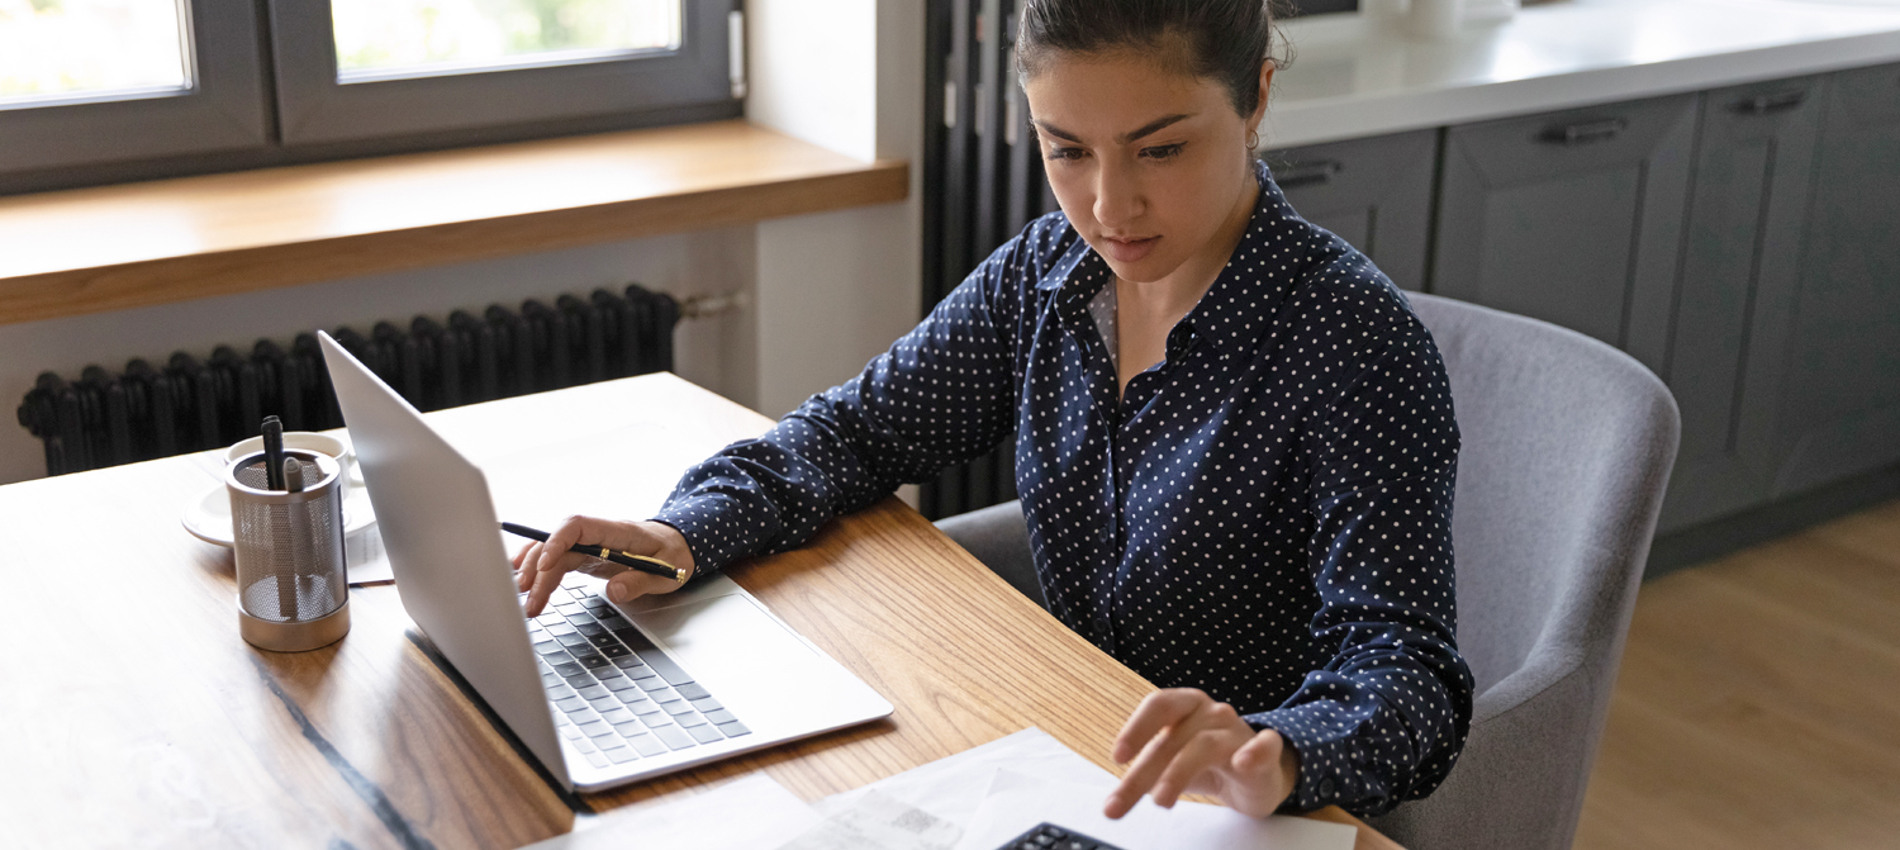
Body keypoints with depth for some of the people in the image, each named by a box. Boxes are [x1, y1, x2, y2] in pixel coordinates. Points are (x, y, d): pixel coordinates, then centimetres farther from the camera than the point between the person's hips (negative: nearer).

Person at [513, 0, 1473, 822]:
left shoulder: (1356, 344, -19)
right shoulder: (1049, 272, 0)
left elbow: (1405, 668, -23)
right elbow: (863, 425, 8)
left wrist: (1275, 751, -45)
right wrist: (684, 531, -10)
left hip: (1244, 817, -5)